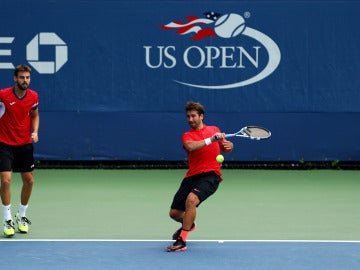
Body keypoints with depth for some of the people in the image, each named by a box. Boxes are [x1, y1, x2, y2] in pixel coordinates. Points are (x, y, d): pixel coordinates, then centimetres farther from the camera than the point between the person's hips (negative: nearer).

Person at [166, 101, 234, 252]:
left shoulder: (214, 130, 13)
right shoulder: (187, 136, 7)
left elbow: (225, 149, 25)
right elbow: (191, 146, -18)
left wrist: (229, 146, 1)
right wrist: (210, 140, -28)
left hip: (211, 175, -2)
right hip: (192, 176, 2)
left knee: (191, 199, -31)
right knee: (174, 213, 4)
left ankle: (182, 241, -23)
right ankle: (188, 224, 43)